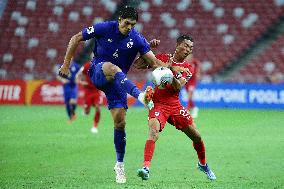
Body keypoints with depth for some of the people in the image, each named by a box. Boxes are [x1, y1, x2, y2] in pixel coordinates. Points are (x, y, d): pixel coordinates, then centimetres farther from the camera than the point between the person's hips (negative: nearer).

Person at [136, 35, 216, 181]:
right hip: (158, 104, -4)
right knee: (154, 131, -31)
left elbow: (178, 87, -11)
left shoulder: (187, 69, 6)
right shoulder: (162, 58, 1)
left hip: (175, 105, 4)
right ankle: (146, 167, -39)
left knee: (197, 137, 8)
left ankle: (203, 165, 35)